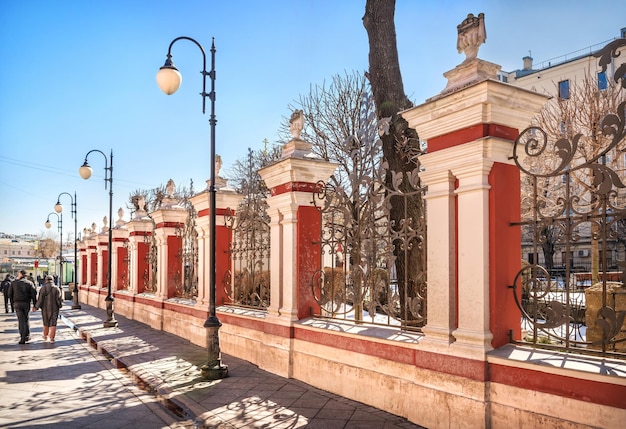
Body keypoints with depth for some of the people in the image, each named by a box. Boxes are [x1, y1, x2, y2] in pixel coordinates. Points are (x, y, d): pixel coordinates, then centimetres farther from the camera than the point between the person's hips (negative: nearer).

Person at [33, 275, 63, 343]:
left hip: (45, 309, 1)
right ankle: (52, 338, -6)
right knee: (53, 324, 1)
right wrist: (60, 305, 10)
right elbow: (58, 299, -6)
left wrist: (36, 307, -3)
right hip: (54, 309, -1)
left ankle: (45, 336, 33)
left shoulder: (43, 288, -6)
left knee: (46, 323, 18)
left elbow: (40, 299, -11)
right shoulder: (56, 288, -4)